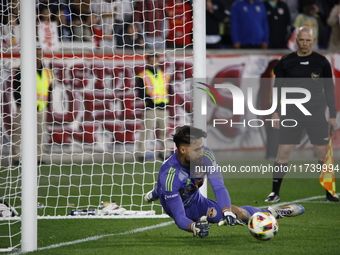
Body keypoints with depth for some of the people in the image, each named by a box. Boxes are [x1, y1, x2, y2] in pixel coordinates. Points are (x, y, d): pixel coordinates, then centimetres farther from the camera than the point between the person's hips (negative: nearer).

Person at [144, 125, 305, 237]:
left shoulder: (205, 155, -27)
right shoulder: (169, 175, -40)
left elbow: (219, 187, -33)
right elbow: (179, 218, -42)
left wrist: (227, 212, -50)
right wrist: (194, 227, -64)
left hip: (196, 200, 5)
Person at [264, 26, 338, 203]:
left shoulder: (321, 62, 3)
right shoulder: (286, 62, 3)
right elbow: (277, 87, 8)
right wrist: (275, 112, 1)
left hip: (316, 115, 0)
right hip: (292, 114, 0)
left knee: (324, 153, 0)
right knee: (283, 152, -5)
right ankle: (275, 193, 2)